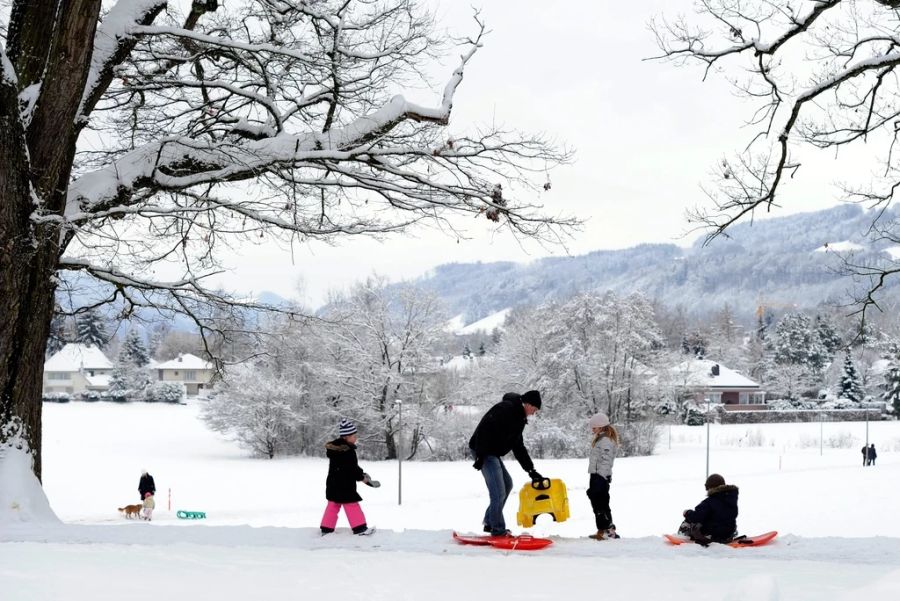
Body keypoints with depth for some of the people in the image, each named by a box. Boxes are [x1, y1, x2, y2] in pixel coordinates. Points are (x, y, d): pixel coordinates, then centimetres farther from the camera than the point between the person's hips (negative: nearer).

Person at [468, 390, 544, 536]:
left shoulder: (519, 419, 15)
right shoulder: (505, 408, -16)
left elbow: (518, 447, 19)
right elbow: (485, 428, -25)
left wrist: (531, 471, 14)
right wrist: (480, 455, -27)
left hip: (493, 453, 11)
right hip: (483, 452, -11)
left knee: (507, 484, 19)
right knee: (499, 491, -12)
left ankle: (489, 522, 25)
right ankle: (498, 530, -2)